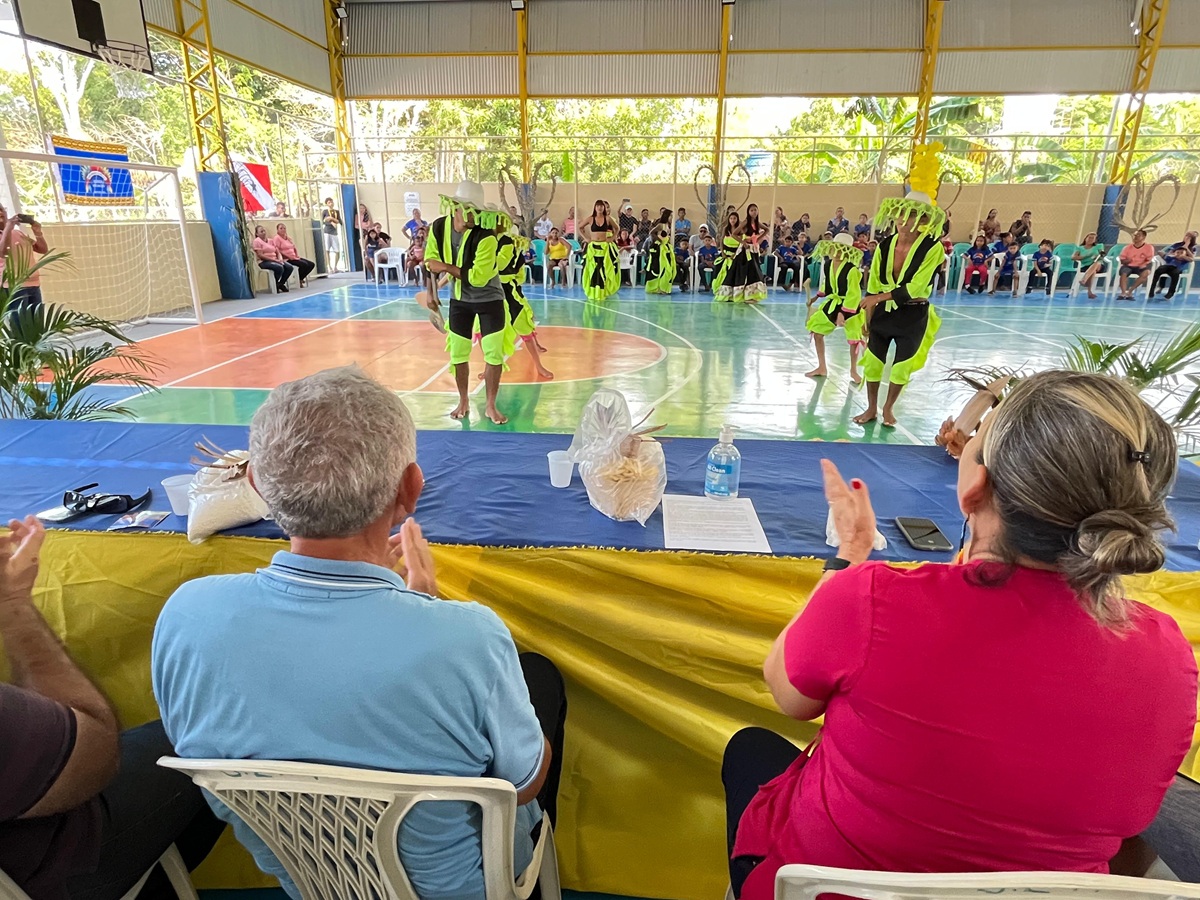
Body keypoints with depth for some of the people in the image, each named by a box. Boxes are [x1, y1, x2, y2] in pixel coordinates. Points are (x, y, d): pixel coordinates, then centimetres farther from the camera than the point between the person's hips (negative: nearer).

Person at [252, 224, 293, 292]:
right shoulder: (256, 241, -2)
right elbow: (260, 256, -13)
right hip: (264, 262, -7)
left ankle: (281, 284, 1)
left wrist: (280, 259, -6)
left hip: (275, 261, 7)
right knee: (279, 267, -34)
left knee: (289, 267, -17)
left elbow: (277, 252, 18)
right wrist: (275, 260, -18)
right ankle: (275, 285, -13)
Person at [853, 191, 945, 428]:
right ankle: (871, 408, 24)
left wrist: (880, 298, -24)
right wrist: (867, 316, 0)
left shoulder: (932, 247, -17)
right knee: (872, 362, 6)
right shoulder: (885, 246, -5)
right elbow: (873, 286, -1)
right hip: (884, 312, 3)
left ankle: (888, 408, 29)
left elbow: (915, 288, -22)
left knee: (902, 366, 8)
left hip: (913, 316, -3)